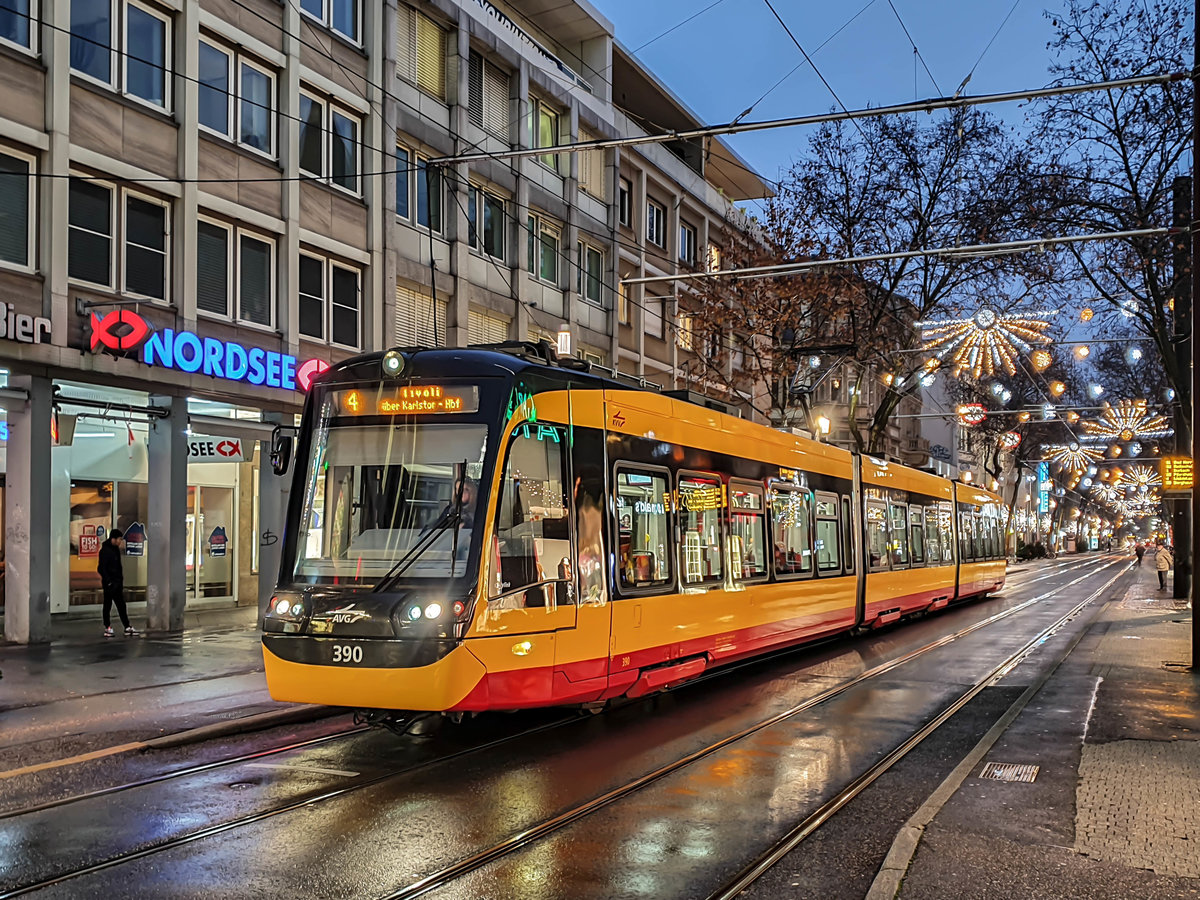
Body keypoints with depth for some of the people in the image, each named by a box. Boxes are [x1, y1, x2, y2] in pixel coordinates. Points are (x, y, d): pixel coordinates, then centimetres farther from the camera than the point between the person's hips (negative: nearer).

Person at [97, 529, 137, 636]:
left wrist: (121, 581, 16)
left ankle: (127, 627, 14)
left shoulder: (116, 549, 12)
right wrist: (108, 581, -20)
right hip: (110, 583, -9)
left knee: (121, 605, 11)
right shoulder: (105, 550, -14)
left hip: (117, 583, 9)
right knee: (108, 605, 1)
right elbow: (101, 568, -18)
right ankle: (107, 628, 7)